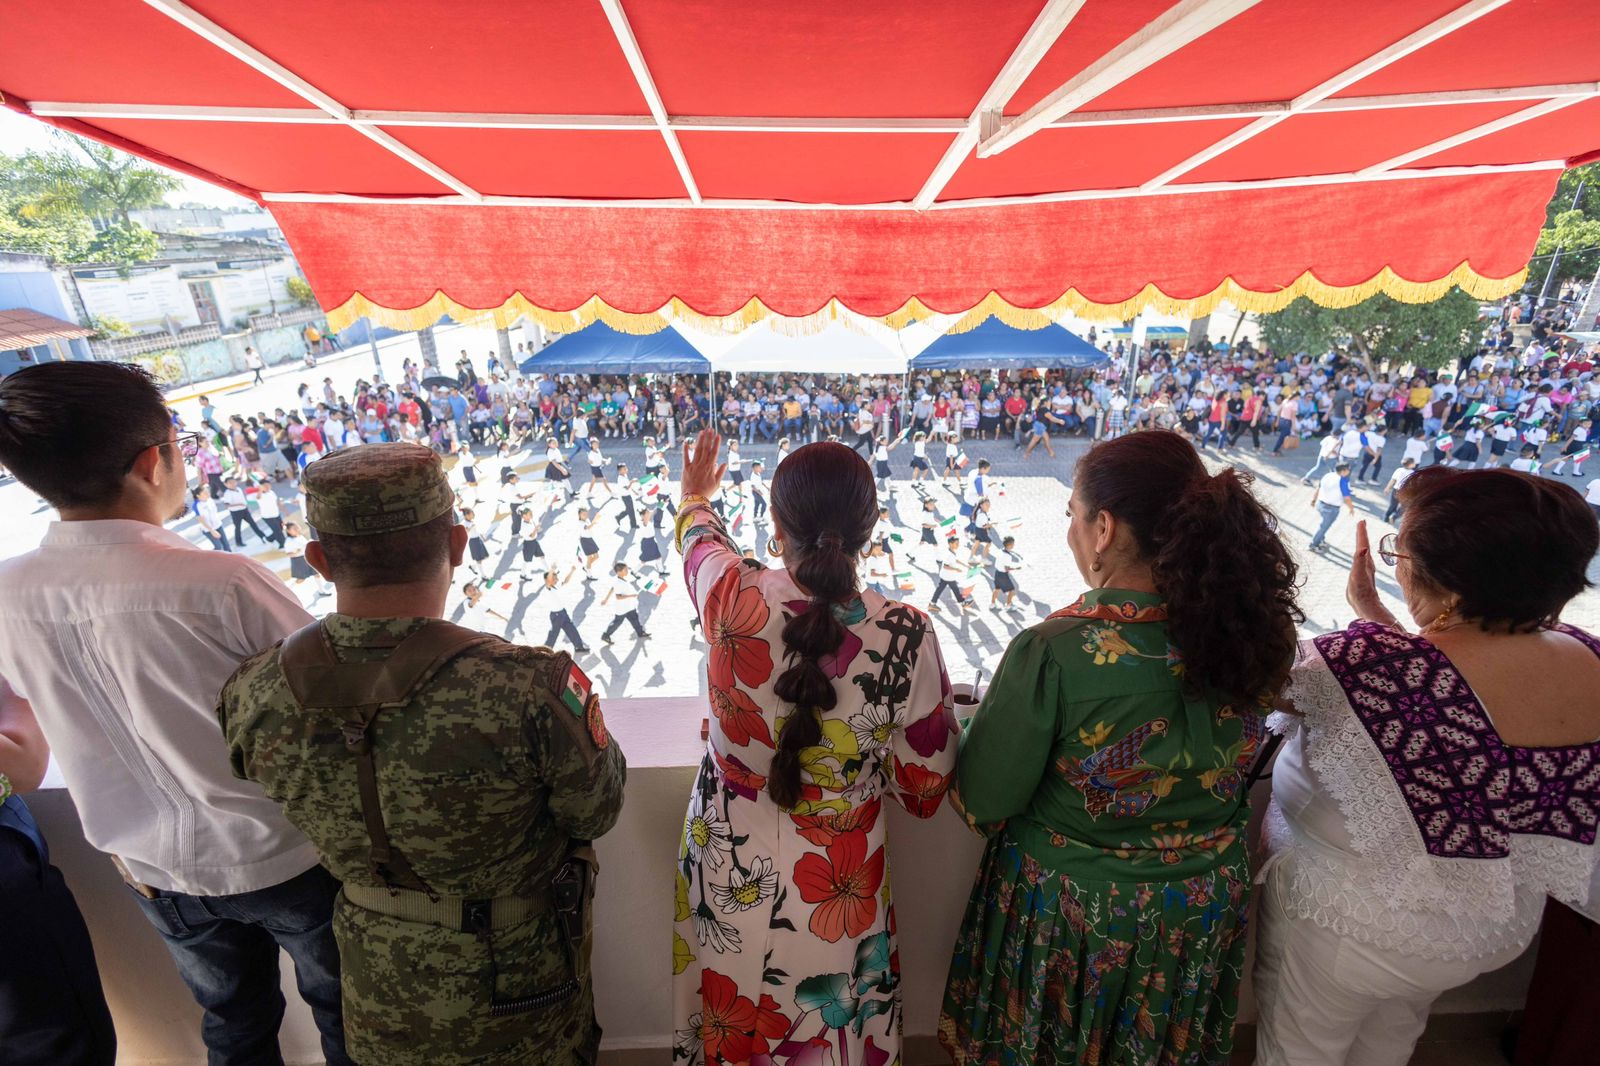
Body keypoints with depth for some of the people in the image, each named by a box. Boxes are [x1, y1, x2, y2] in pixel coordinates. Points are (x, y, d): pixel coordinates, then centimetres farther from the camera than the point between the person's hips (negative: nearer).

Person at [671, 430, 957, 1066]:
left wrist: (694, 497, 25)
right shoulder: (906, 635, -25)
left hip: (728, 865, 1)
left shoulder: (733, 596, -24)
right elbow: (924, 786, -11)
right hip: (839, 882, 0)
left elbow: (700, 538, 2)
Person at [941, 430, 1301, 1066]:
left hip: (1068, 915, -4)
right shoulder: (1256, 630, -16)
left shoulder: (1053, 653, -33)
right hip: (1206, 908, 5)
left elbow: (982, 802, -20)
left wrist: (995, 709, -4)